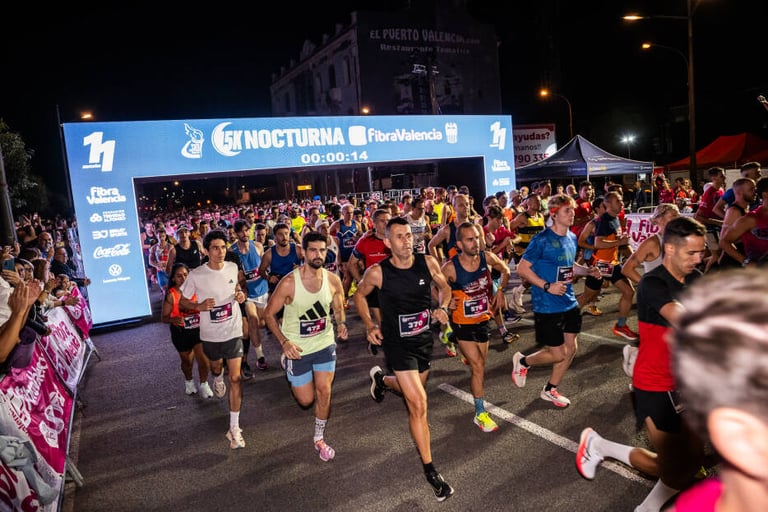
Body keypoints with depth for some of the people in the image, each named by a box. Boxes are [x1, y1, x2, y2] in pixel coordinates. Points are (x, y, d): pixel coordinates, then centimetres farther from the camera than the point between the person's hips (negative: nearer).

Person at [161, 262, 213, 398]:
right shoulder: (171, 295, -13)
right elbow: (164, 317, -12)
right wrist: (173, 320, -31)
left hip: (198, 329, 1)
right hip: (181, 333, -1)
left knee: (203, 359, -8)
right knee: (187, 361, 17)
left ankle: (204, 384, 20)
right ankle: (189, 381, 49)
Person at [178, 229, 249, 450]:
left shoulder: (233, 268, -7)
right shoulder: (196, 275, -16)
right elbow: (182, 302, -4)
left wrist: (241, 294, -6)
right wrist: (199, 306, -23)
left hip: (233, 331, 0)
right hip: (210, 334, 0)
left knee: (236, 377, -6)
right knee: (216, 366, 26)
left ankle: (234, 428, 2)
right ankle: (218, 379, 66)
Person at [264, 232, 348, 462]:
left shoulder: (333, 281, -11)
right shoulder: (289, 283, -21)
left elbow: (338, 309, 6)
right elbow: (269, 314, -11)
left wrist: (341, 324, -16)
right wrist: (284, 341, -23)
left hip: (325, 343, 2)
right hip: (297, 348, -2)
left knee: (324, 391, -1)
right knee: (306, 400, 9)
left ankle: (319, 439, 24)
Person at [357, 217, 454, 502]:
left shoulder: (428, 262, -12)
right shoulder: (377, 272, -18)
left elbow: (444, 288, 7)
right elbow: (359, 296, 2)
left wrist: (442, 307, -12)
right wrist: (369, 325, -9)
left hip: (424, 339, 5)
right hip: (398, 342, -4)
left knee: (413, 390, 25)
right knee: (418, 404, -11)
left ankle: (381, 379, 60)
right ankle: (430, 470, 5)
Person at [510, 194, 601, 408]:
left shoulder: (572, 238, 7)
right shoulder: (542, 240, -17)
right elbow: (522, 268, -16)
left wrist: (587, 270, 1)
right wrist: (547, 286, -22)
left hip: (570, 303, 8)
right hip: (547, 307, -8)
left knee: (570, 349, 12)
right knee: (558, 354, -1)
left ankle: (550, 390, 30)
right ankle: (522, 361, 27)